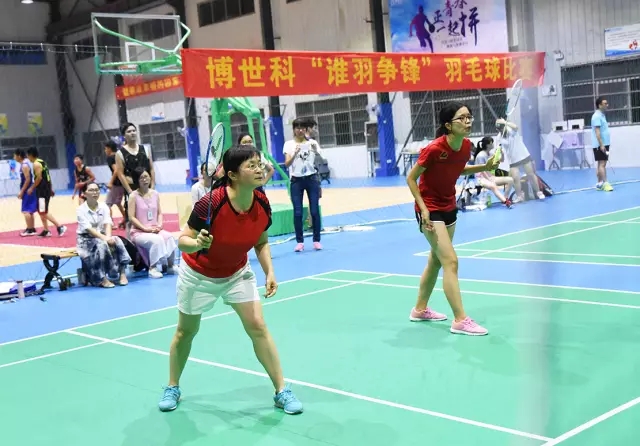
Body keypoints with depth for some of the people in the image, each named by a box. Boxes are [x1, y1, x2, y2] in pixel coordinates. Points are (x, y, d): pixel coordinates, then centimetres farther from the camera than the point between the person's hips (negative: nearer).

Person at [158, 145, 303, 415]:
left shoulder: (262, 205, -20)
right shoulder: (211, 203, -35)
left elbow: (261, 242, -1)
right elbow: (183, 240, -26)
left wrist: (269, 272, -14)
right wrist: (197, 243, -48)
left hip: (237, 273, 3)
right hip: (198, 274, -3)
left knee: (257, 326, -7)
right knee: (186, 331, 14)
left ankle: (281, 391, 4)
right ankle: (172, 388, 36)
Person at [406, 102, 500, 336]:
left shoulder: (466, 145, -6)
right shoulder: (434, 149, -26)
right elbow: (411, 178, -16)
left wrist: (485, 167, 1)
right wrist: (423, 208, -22)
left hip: (449, 207, 8)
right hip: (430, 210, -8)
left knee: (436, 260, 17)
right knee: (451, 261, -13)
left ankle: (420, 309, 33)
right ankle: (460, 320, -10)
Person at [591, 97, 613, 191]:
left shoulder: (602, 115, 15)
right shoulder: (597, 116, -14)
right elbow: (597, 132, -20)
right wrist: (601, 145, -23)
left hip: (604, 144, 9)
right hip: (600, 145, -9)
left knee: (601, 164, 9)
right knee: (602, 164, -11)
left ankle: (599, 184, 12)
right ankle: (605, 183, -13)